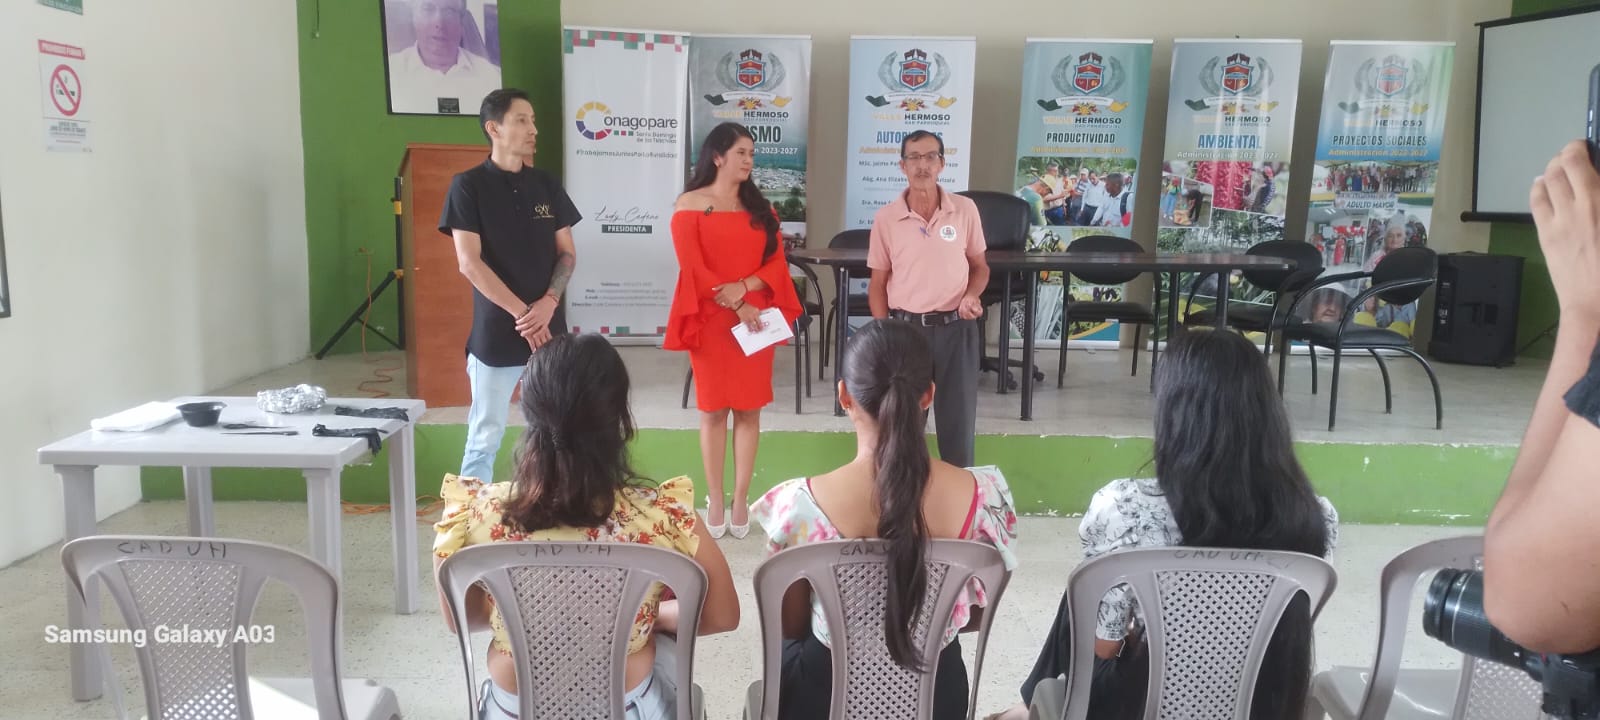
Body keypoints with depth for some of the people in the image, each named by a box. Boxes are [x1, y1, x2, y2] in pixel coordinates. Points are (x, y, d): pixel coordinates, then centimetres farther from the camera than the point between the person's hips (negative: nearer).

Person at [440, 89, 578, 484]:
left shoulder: (547, 185, 8)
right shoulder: (468, 185, -5)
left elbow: (568, 253, 8)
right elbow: (469, 262, -11)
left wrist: (548, 302, -9)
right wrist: (521, 312, -14)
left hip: (548, 331, 4)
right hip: (495, 334, -4)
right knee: (484, 439, 3)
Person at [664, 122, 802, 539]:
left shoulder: (759, 207, 11)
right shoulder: (690, 205, -1)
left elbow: (777, 262, 4)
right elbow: (692, 269, -9)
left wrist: (743, 287, -14)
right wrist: (737, 308, -14)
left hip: (757, 319, 3)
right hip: (712, 321, -3)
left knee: (749, 409, 4)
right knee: (713, 409, 2)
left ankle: (741, 500, 11)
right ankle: (714, 501, 10)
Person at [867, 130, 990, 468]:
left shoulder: (965, 209, -2)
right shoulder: (885, 218, -3)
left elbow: (979, 266, 9)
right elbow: (878, 283, 2)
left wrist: (972, 295, -12)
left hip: (956, 329, 0)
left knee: (959, 419, 8)